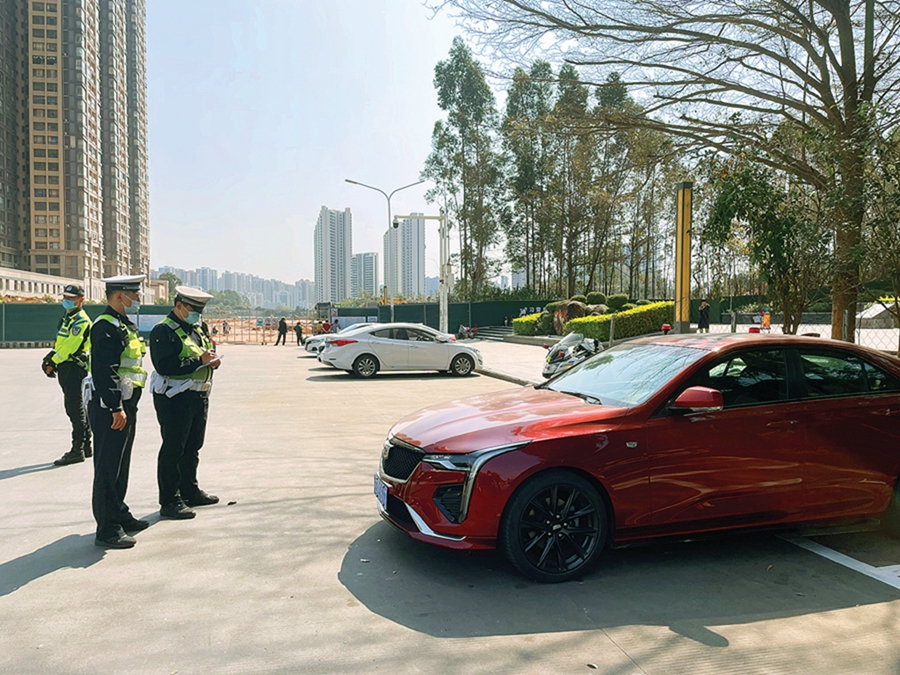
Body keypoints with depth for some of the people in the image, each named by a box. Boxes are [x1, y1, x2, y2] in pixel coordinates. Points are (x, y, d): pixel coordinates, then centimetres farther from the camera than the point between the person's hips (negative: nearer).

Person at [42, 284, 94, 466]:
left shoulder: (81, 320, -12)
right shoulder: (67, 318, 18)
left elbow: (70, 346, -18)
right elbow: (61, 344, 19)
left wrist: (53, 362, -11)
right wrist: (51, 359, 5)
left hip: (75, 367, -10)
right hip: (66, 368, 10)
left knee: (75, 409, -10)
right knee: (77, 408, 14)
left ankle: (77, 450, -7)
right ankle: (86, 446, 22)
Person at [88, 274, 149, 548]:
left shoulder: (124, 325, 16)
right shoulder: (105, 327, -17)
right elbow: (105, 372, -23)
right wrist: (116, 409, -24)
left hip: (125, 406, 10)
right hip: (109, 408, -10)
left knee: (120, 464, 18)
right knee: (108, 467, -3)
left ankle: (119, 514, 31)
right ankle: (107, 529, 4)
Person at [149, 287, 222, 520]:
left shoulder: (200, 328, 14)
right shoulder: (163, 331, -12)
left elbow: (207, 353, 25)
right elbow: (164, 366, -23)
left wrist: (213, 360, 1)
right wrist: (199, 361, -23)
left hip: (200, 396, 9)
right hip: (175, 398, -8)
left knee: (192, 448, 18)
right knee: (173, 450, -2)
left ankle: (190, 491, 32)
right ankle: (169, 502, 6)